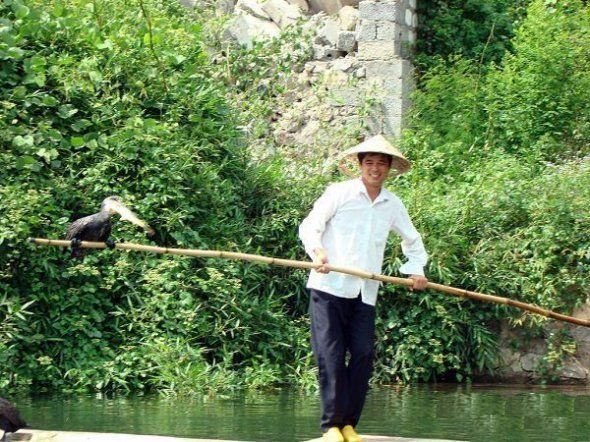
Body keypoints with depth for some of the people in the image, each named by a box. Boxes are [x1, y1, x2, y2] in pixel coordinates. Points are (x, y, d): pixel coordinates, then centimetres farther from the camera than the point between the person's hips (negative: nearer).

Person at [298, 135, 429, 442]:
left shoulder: (393, 204, 14)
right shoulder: (339, 192, 0)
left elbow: (412, 240, 29)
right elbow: (309, 226, -1)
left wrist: (416, 269, 14)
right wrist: (317, 251, -19)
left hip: (365, 294, 4)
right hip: (329, 288, -4)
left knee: (363, 356, -2)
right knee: (330, 356, -9)